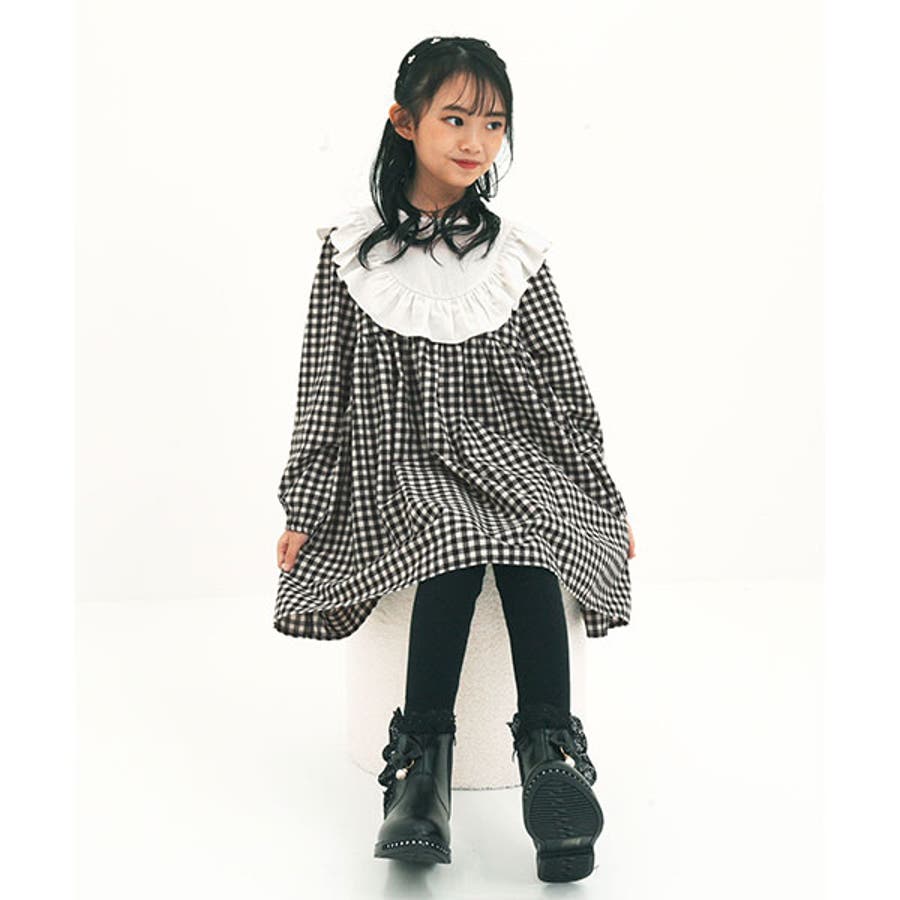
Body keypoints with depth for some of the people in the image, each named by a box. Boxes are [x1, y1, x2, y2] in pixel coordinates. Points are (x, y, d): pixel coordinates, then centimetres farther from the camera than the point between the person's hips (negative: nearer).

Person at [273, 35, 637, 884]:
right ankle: (420, 764, -32)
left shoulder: (516, 255, 9)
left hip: (510, 453, 2)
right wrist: (302, 510, 4)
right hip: (397, 462, -1)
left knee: (529, 537, -32)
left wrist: (604, 500, 11)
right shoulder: (351, 252, 5)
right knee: (458, 533, -33)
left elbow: (566, 387, 12)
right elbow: (323, 390, 7)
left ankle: (550, 749, -33)